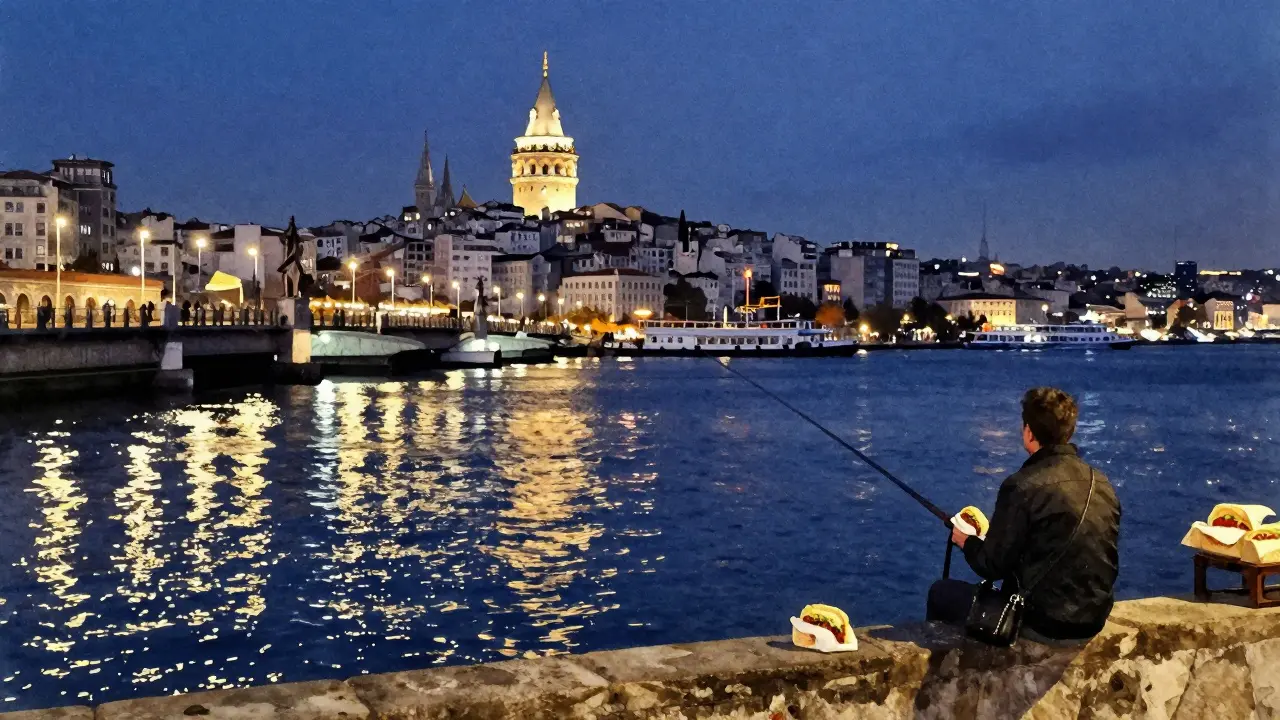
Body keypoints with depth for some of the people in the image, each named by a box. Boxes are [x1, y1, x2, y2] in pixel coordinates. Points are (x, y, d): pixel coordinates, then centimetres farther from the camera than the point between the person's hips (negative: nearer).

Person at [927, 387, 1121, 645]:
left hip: (1041, 625, -7)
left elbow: (993, 566, -14)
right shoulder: (1102, 483, 1)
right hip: (1092, 623, 7)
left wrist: (967, 542, 8)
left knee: (940, 593, 14)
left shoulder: (1023, 486, -20)